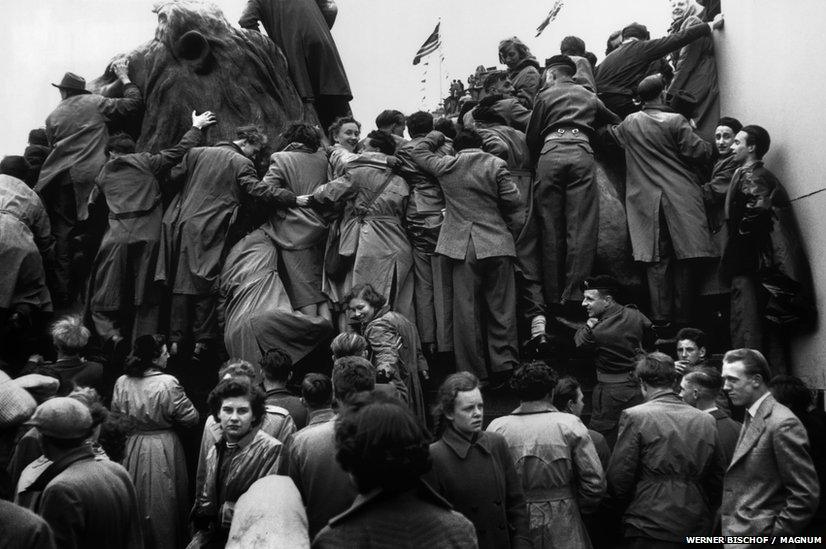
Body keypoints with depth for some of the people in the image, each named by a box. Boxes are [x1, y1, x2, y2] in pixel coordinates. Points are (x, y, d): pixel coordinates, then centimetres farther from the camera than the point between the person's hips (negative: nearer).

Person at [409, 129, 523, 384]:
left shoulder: (445, 166, 3)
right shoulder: (496, 165, -1)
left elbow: (418, 152, 22)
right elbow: (515, 207, -2)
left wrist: (438, 135, 33)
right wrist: (510, 233, 11)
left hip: (463, 247, 1)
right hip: (498, 246, 0)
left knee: (467, 310, 4)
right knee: (501, 308, 7)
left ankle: (473, 373, 8)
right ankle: (504, 365, 6)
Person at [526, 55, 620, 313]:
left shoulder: (545, 95, 16)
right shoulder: (589, 96, 24)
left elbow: (532, 136, 14)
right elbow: (614, 122, 37)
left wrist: (536, 161, 25)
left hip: (551, 153, -1)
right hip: (582, 153, 1)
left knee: (550, 227, 2)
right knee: (581, 226, -2)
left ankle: (553, 296, 3)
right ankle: (573, 294, -9)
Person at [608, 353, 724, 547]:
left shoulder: (634, 417, -9)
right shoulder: (706, 420, 4)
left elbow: (618, 479, -8)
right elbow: (717, 481, 10)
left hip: (651, 531, -5)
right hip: (698, 529, 5)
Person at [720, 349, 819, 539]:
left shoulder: (783, 424, -15)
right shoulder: (750, 419, 12)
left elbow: (806, 495, -16)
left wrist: (774, 534, -14)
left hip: (756, 539, -8)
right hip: (734, 531, 8)